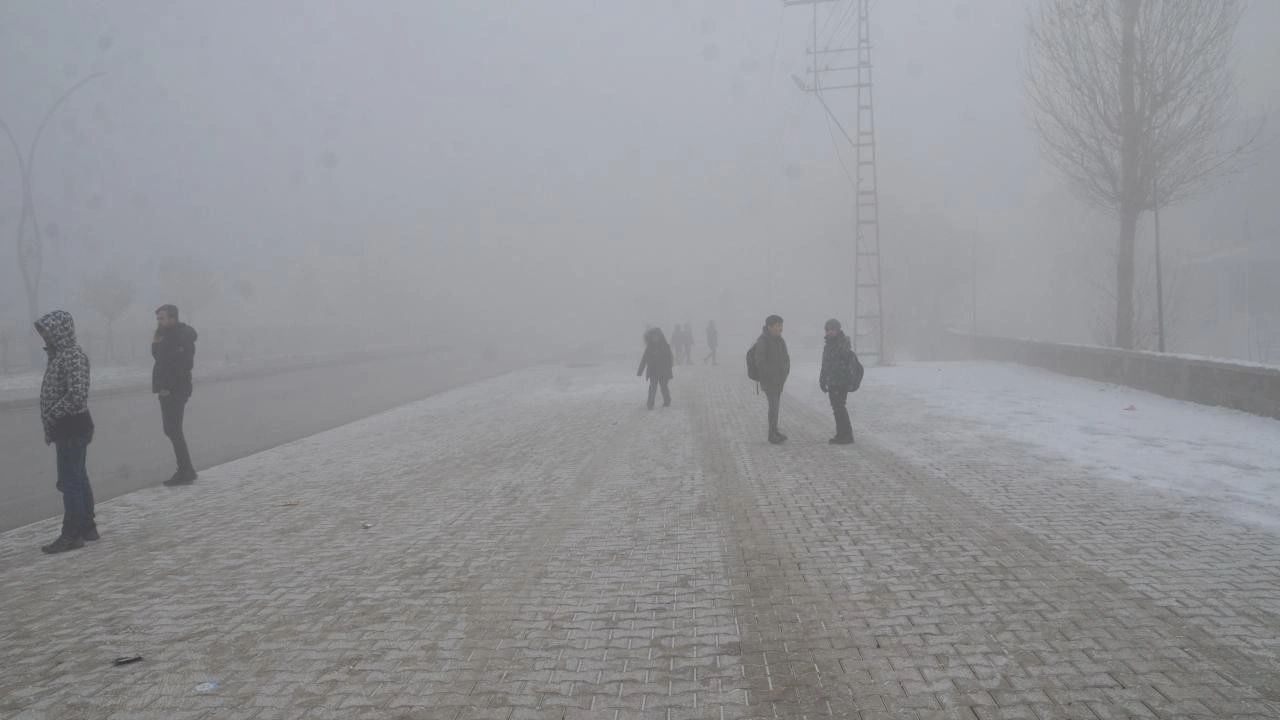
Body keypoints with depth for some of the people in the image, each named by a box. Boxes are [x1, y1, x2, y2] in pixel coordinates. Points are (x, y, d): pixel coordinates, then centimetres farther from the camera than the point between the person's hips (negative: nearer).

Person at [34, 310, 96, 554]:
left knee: (70, 481, -5)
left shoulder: (73, 356, -17)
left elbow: (76, 396, -26)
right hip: (67, 427, 10)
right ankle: (87, 527, 23)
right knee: (78, 479, 15)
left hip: (73, 428, -10)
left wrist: (50, 417, -17)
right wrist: (51, 428, 15)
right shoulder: (59, 354, 13)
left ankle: (71, 534, 0)